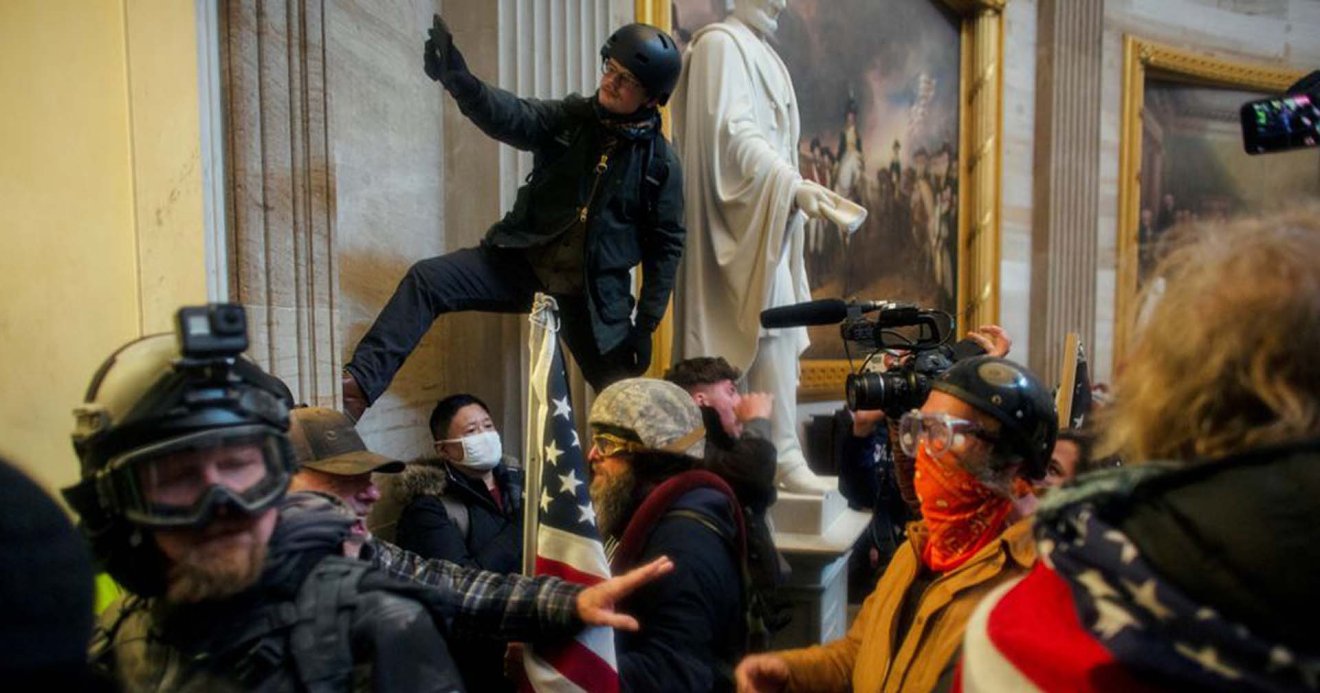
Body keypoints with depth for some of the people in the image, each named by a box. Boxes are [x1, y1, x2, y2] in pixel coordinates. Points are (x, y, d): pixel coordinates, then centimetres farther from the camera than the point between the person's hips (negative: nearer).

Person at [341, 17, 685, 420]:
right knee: (427, 279, -18)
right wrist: (458, 81, -40)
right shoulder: (571, 118, -2)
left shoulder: (661, 162, -5)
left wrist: (645, 326, -3)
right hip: (523, 261, 2)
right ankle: (361, 382, -20)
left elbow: (666, 246, 0)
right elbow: (509, 116, -20)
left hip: (595, 292, -1)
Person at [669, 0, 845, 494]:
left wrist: (793, 190, 12)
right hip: (747, 212, -9)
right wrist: (793, 186, -27)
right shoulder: (722, 43, -6)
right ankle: (783, 456, -13)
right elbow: (733, 132, -18)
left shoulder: (756, 50, 23)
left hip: (764, 210, 9)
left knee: (740, 333, 6)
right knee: (774, 324, -15)